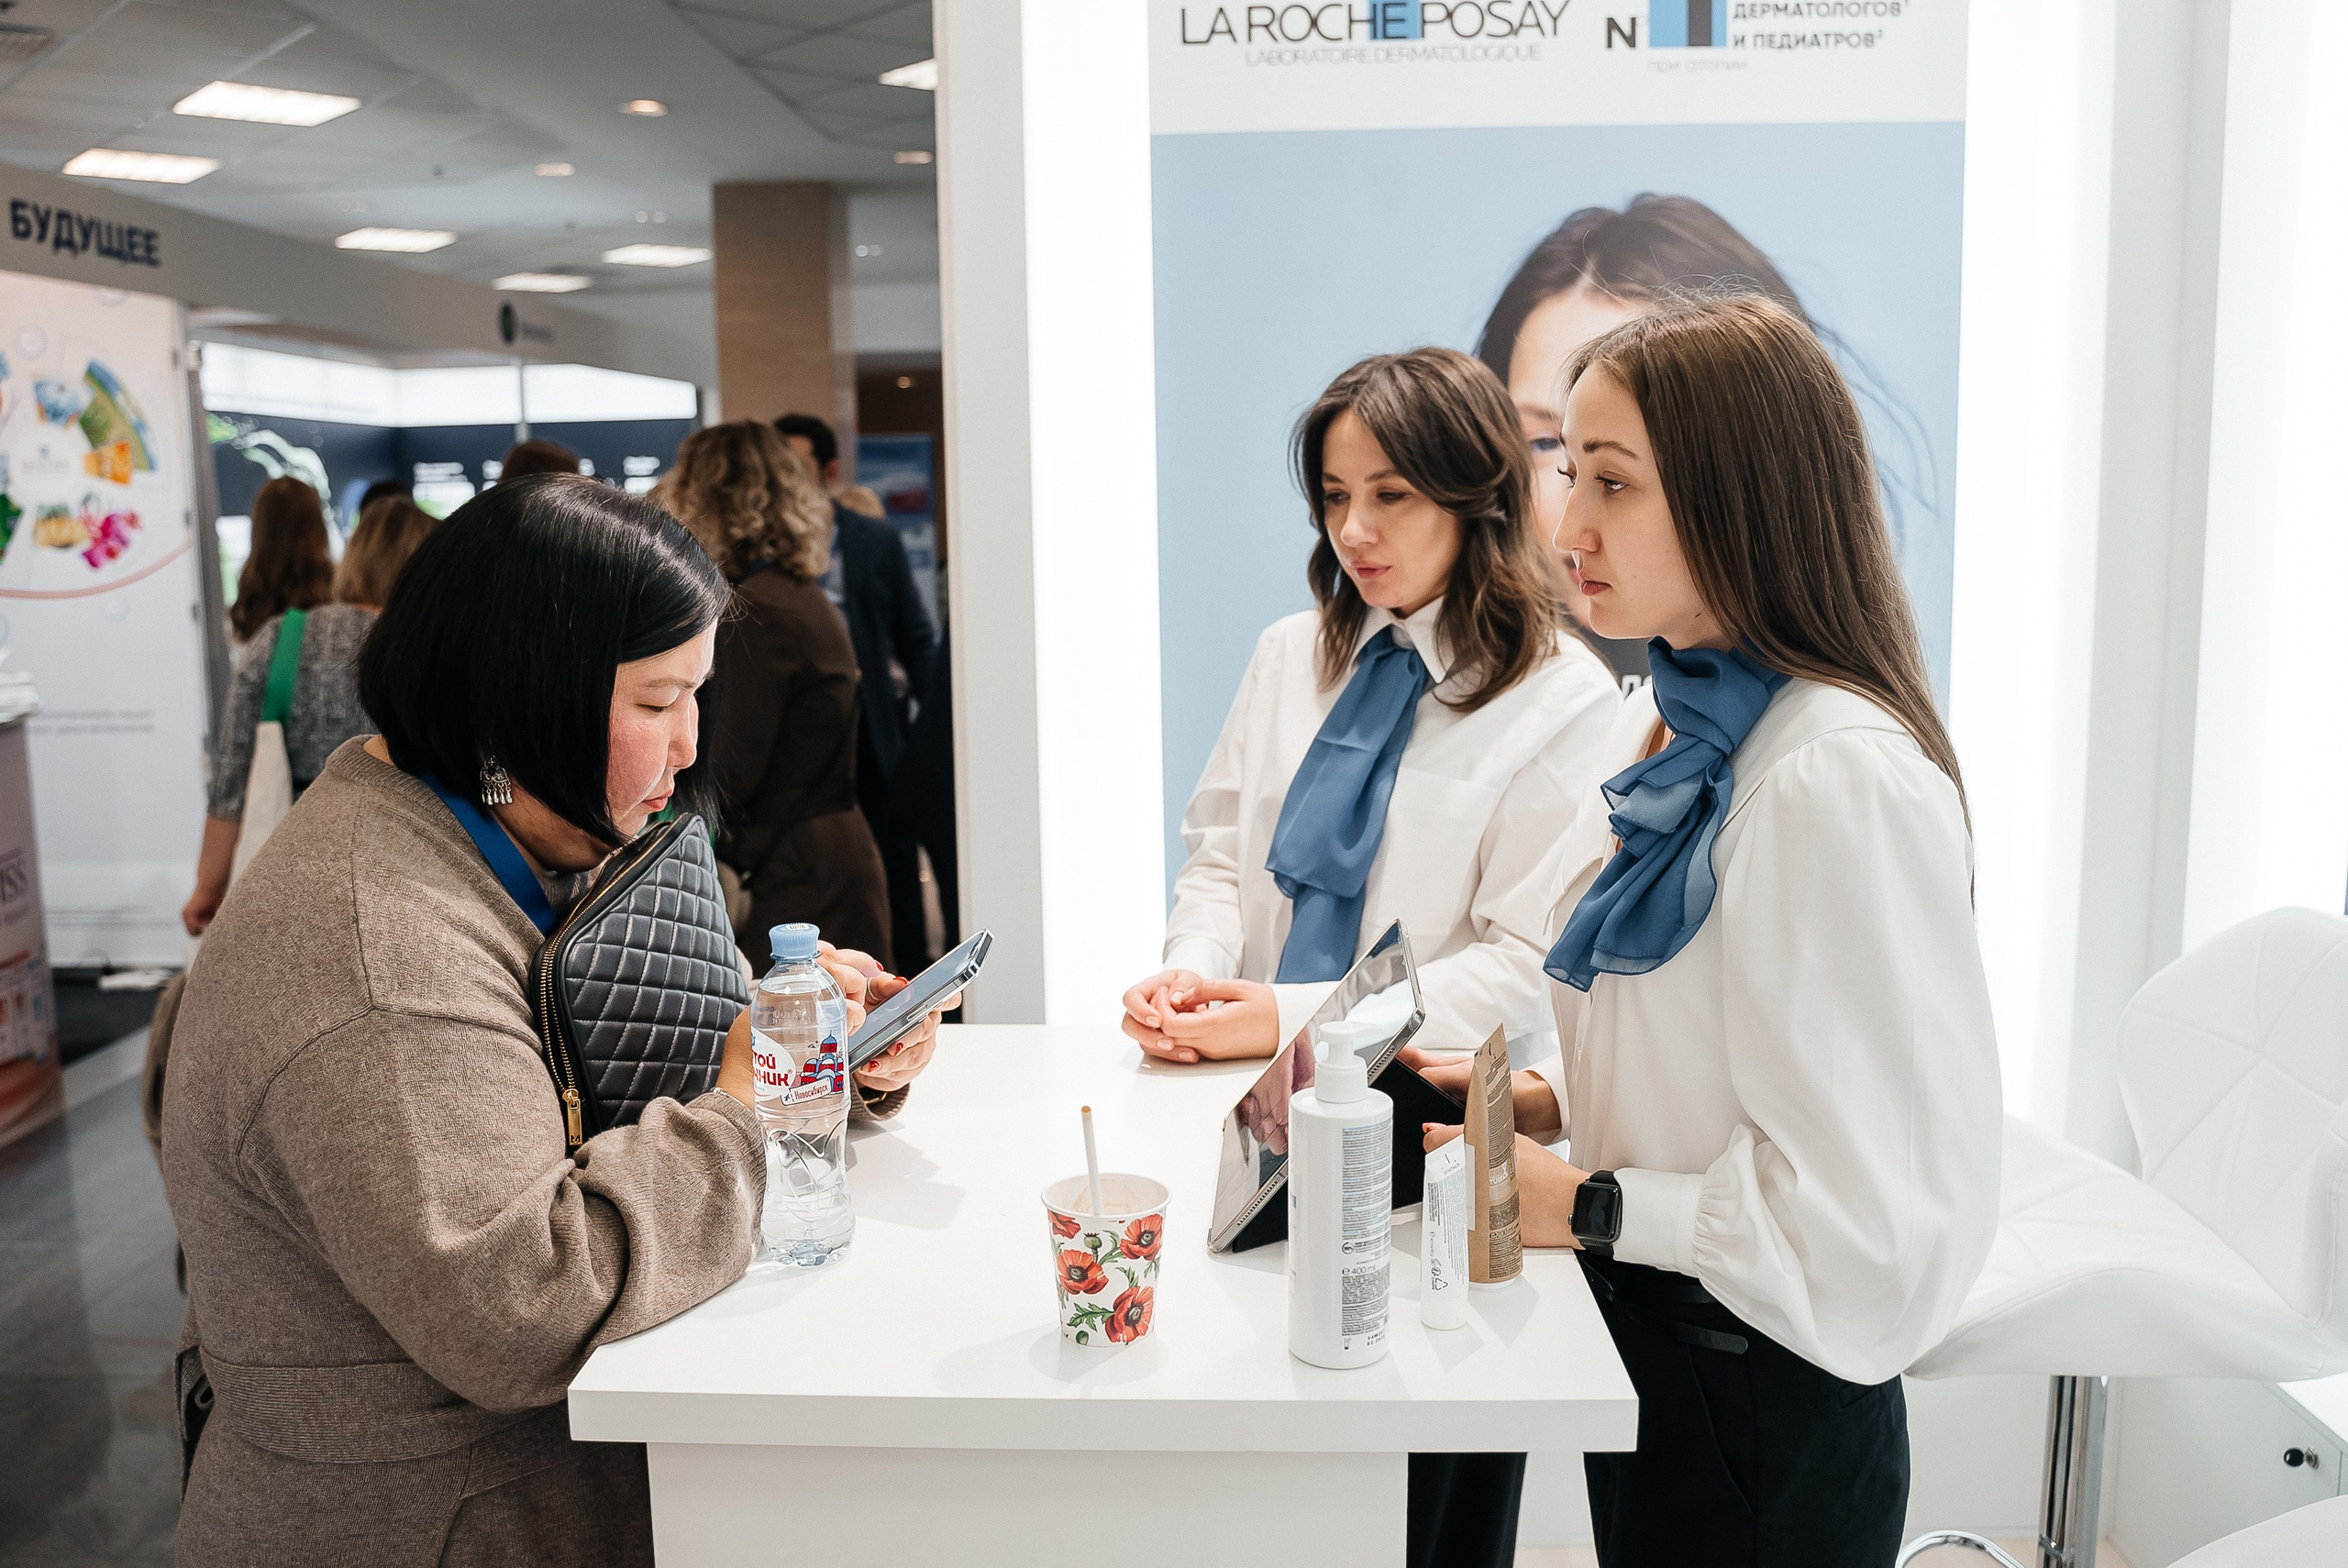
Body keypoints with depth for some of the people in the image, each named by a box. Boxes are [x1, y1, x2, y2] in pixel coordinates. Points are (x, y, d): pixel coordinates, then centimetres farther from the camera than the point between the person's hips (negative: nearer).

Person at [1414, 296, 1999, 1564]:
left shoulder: (1844, 780, -26)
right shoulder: (1660, 724, 4)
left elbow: (1886, 1211, -26)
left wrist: (1590, 1209, -19)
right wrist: (1553, 1100, 1)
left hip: (1761, 1408, -8)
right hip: (1641, 1325, 8)